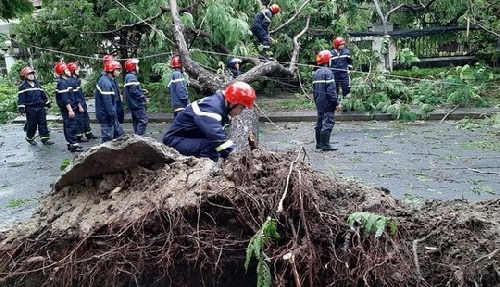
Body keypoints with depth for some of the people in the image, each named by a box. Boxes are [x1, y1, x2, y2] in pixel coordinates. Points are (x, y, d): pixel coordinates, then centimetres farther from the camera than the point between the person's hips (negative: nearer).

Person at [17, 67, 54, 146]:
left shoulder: (37, 84, 14)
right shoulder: (22, 87, -5)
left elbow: (43, 94, 21)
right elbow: (21, 98, -11)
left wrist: (47, 102, 24)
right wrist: (21, 108, -18)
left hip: (40, 107, 5)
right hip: (30, 109, -5)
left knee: (43, 123, 3)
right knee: (32, 125, 2)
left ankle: (45, 139, 6)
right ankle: (29, 138, 23)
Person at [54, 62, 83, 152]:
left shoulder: (68, 80, 14)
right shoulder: (62, 83, -16)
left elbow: (72, 95, 20)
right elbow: (64, 98, -22)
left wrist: (79, 106, 21)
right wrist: (70, 110, -26)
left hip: (70, 107, 10)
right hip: (67, 108, -10)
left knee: (68, 126, 14)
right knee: (71, 126, -8)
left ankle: (70, 143, 21)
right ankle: (73, 144, -6)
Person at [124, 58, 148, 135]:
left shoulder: (128, 76, 16)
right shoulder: (132, 77, -16)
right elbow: (134, 90, -24)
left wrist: (142, 90, 10)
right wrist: (143, 98, -16)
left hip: (133, 104, 11)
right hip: (137, 103, -11)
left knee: (136, 121, 15)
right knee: (143, 120, -10)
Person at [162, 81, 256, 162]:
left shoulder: (221, 106, 3)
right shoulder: (210, 107, -27)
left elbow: (220, 135, 3)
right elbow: (217, 137, -38)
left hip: (191, 139, 10)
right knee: (212, 146, -28)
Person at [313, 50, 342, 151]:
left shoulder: (315, 73, 13)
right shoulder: (328, 72, -14)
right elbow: (331, 90, -19)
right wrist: (337, 103, -17)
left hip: (319, 103, 9)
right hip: (328, 104, -9)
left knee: (320, 123, 14)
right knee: (328, 123, -6)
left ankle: (319, 143, 21)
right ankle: (325, 144, -6)